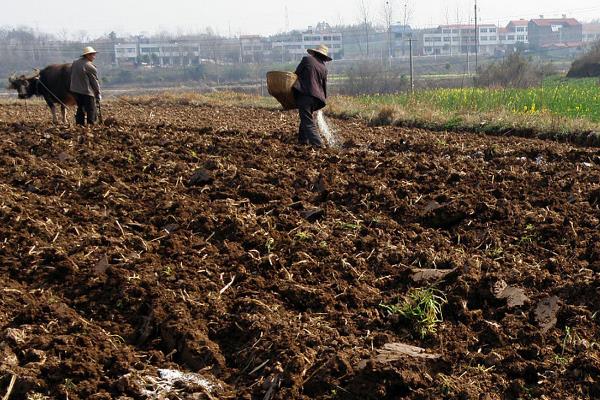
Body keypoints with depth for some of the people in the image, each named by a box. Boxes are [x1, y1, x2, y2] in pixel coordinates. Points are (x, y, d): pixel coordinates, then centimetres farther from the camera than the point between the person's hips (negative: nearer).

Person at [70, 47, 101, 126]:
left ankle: (79, 124, 21)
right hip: (87, 92, -8)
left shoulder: (75, 63, 7)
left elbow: (72, 76, 15)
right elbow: (95, 81, -9)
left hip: (75, 90, 8)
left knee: (80, 108, 19)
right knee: (91, 110, 0)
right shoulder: (90, 67, -15)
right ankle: (91, 125, -1)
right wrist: (98, 94, 0)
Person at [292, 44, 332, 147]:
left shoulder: (307, 59, 3)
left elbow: (297, 73, 2)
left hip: (303, 93, -5)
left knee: (307, 120, -8)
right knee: (307, 118, 24)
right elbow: (324, 86, 19)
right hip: (316, 98, 6)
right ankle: (303, 140, 31)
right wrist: (323, 99, 28)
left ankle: (317, 143, -20)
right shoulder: (324, 68, 16)